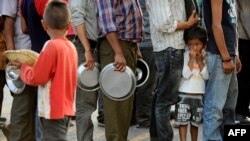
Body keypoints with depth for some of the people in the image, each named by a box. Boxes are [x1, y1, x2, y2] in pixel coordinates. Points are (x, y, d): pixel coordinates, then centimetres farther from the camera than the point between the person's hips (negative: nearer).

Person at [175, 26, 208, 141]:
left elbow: (206, 76, -5)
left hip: (199, 95, 3)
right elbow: (185, 74, -15)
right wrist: (192, 59, -17)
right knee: (183, 121, -5)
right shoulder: (185, 55, -7)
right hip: (184, 94, -3)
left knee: (195, 122, 15)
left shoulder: (205, 57, 2)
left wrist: (200, 61, -11)